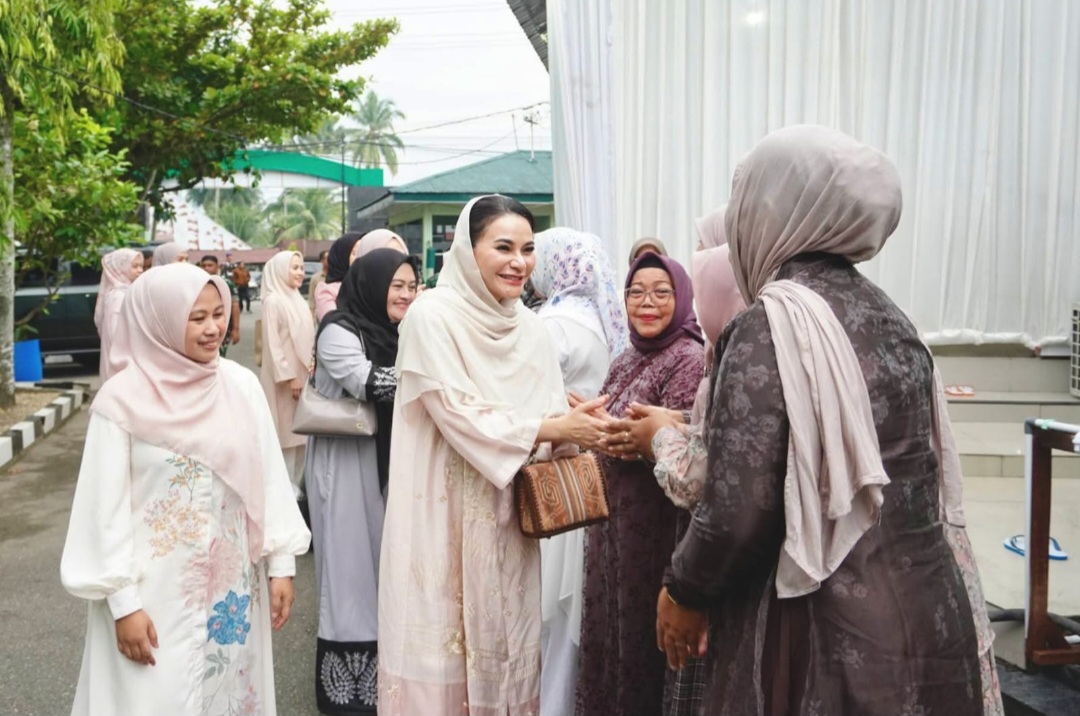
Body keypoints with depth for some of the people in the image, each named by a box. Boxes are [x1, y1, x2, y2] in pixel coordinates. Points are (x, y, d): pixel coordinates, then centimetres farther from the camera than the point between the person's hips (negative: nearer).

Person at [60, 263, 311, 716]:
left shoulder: (241, 386, -3)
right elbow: (107, 509, -8)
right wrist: (122, 603, -8)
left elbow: (269, 479, 2)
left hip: (233, 586, 3)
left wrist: (282, 563, 2)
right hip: (155, 592, -3)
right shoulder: (123, 400, -11)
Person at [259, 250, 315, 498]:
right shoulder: (273, 301, -12)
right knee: (286, 431, -1)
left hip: (303, 373, 7)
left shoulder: (297, 300, 10)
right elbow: (273, 344, -16)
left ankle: (297, 483, 22)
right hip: (285, 376, -7)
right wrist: (289, 376, -17)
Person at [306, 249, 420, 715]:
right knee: (352, 568, 0)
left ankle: (379, 677, 25)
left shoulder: (395, 334, 10)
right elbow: (368, 383, -27)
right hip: (347, 466, -7)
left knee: (384, 567, 12)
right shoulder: (338, 331, -13)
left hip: (387, 462, 7)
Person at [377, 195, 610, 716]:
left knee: (502, 645, 13)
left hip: (507, 521, 6)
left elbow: (550, 418, 9)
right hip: (443, 522, -5)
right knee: (442, 655, 3)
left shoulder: (528, 326, 7)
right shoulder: (432, 316, -10)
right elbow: (459, 417, -16)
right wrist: (554, 428, -16)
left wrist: (575, 427, -13)